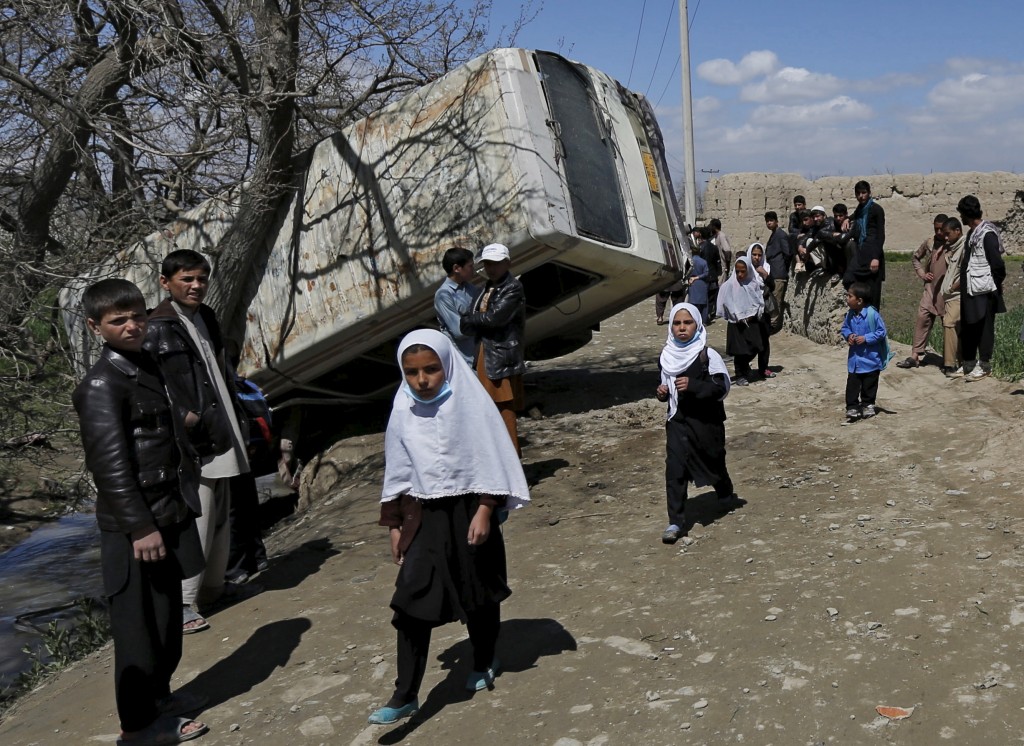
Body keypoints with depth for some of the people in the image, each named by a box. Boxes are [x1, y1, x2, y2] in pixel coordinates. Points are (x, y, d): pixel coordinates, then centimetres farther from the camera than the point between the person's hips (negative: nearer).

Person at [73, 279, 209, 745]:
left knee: (167, 615, 19)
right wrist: (140, 527, -21)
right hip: (136, 525, -9)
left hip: (167, 514, 9)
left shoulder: (146, 367, 11)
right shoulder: (101, 385, -16)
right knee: (139, 623, 2)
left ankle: (158, 695, 35)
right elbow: (111, 465, -21)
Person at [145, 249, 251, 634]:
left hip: (220, 435, 9)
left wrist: (232, 416, 19)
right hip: (192, 442, -9)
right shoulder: (158, 329, -14)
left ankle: (212, 585, 31)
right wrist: (183, 418, -24)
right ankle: (182, 602, 0)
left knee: (220, 517, 18)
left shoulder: (205, 317, 12)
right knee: (196, 522, -9)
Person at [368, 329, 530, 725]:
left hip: (468, 511, -2)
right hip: (423, 516, 2)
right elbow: (399, 471, 7)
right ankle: (405, 695, 2)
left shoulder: (470, 402, -12)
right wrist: (395, 525, 7)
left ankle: (483, 662, 39)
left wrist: (484, 513, -13)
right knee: (412, 602, -5)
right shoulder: (403, 410, -2)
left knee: (479, 593, 14)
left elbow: (490, 459, -9)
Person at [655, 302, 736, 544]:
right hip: (678, 421, 3)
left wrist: (693, 386, -27)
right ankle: (676, 522, -6)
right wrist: (662, 392, -5)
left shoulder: (708, 355, -13)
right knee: (674, 470, -9)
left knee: (714, 461, 18)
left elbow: (722, 388, -15)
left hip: (707, 421, -2)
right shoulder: (666, 356, 2)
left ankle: (725, 493, 51)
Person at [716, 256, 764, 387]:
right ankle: (740, 375, 18)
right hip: (736, 324, -3)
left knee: (754, 348, 3)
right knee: (740, 351, 1)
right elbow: (728, 305, -9)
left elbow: (759, 302, 3)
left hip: (752, 322, 3)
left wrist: (751, 315, -10)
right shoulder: (729, 285, -8)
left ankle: (744, 367, 31)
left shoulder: (754, 284, 0)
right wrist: (741, 317, -11)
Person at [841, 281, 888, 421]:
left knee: (869, 384, 12)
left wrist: (866, 338, -22)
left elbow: (881, 332, -14)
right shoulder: (850, 315, -2)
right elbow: (845, 328, 13)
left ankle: (868, 405, 28)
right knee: (852, 384, 3)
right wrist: (848, 335, -9)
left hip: (871, 358, -4)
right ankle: (852, 407, 9)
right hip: (854, 357, 4)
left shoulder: (872, 314, -19)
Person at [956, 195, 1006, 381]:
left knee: (984, 329, 1)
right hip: (969, 290, 9)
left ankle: (984, 366, 9)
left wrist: (996, 286, -8)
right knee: (967, 328, 14)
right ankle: (968, 364, 23)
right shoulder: (972, 233, 12)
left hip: (983, 292, -9)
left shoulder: (987, 234, -16)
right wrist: (961, 282, 12)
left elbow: (997, 264, -18)